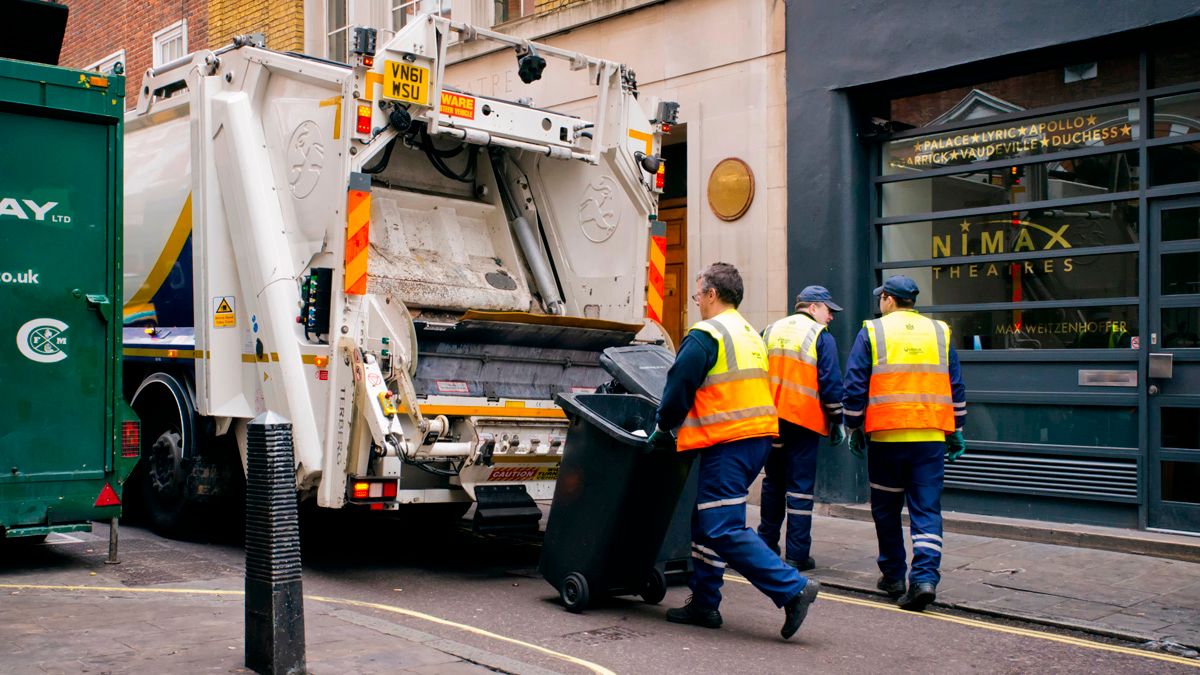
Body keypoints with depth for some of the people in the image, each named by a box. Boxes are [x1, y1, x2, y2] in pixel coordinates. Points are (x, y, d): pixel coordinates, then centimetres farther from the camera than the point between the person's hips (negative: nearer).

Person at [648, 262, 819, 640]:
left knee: (723, 530, -9)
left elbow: (679, 389, -12)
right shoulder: (751, 336, 20)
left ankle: (792, 589, -14)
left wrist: (663, 429, 5)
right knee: (708, 521, 16)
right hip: (757, 437, 10)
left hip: (727, 443, -10)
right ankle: (704, 604, 20)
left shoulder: (705, 336, -11)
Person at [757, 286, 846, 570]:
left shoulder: (770, 331, 13)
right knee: (800, 487, -2)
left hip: (770, 419, 5)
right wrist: (837, 421, 0)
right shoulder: (821, 337, -4)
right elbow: (830, 382, -8)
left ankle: (767, 543, 23)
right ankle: (797, 554, -1)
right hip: (804, 420, -5)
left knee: (773, 482, 18)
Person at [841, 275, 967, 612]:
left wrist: (854, 428, 8)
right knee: (927, 510, 3)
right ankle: (925, 577, -12)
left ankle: (893, 575, 21)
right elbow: (956, 387, 13)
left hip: (886, 436, -2)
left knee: (886, 509, 13)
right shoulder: (940, 332, 10)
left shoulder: (871, 333, 0)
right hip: (932, 436, 2)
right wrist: (956, 430, 20)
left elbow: (854, 388, -2)